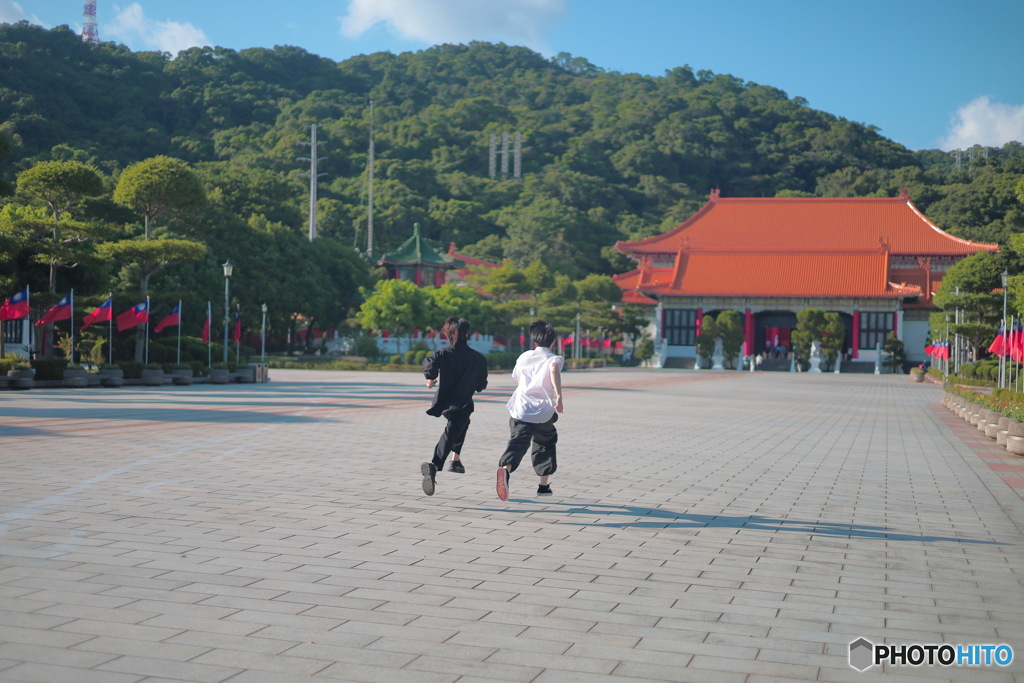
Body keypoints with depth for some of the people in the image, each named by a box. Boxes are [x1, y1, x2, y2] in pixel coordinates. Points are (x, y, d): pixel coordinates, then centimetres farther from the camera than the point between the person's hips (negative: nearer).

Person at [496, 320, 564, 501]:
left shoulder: (524, 357, 15)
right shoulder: (553, 359, 2)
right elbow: (554, 370, -23)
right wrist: (559, 396, -33)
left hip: (520, 410, 1)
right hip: (543, 413, -1)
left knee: (517, 444, -11)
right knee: (545, 445, 22)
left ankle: (505, 468, -43)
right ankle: (544, 485, 24)